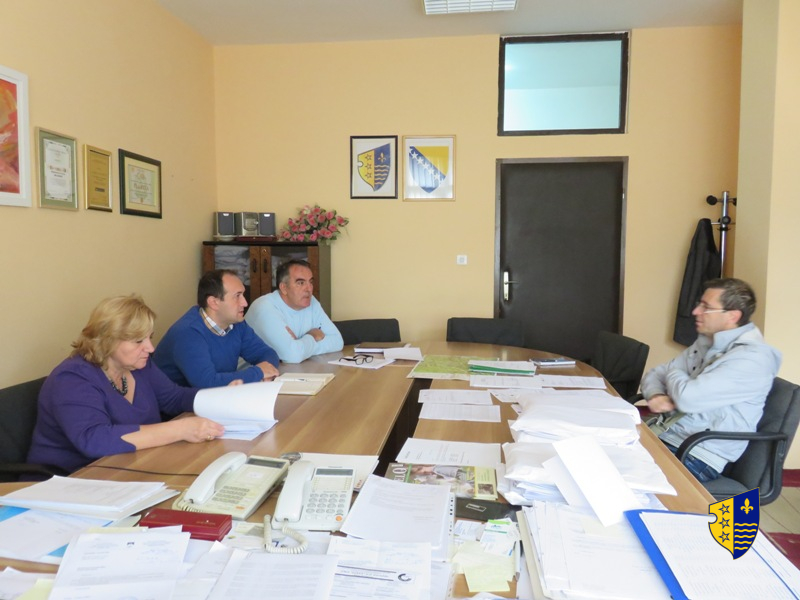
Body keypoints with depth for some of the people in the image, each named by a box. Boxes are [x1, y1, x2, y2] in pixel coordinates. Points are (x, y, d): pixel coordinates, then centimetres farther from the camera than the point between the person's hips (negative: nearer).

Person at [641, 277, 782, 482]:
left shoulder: (751, 357, -16)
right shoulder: (705, 343, 11)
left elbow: (687, 398, -26)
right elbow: (653, 374, 15)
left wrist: (673, 373, -3)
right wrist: (655, 395, -9)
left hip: (697, 456, -7)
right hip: (662, 435, 8)